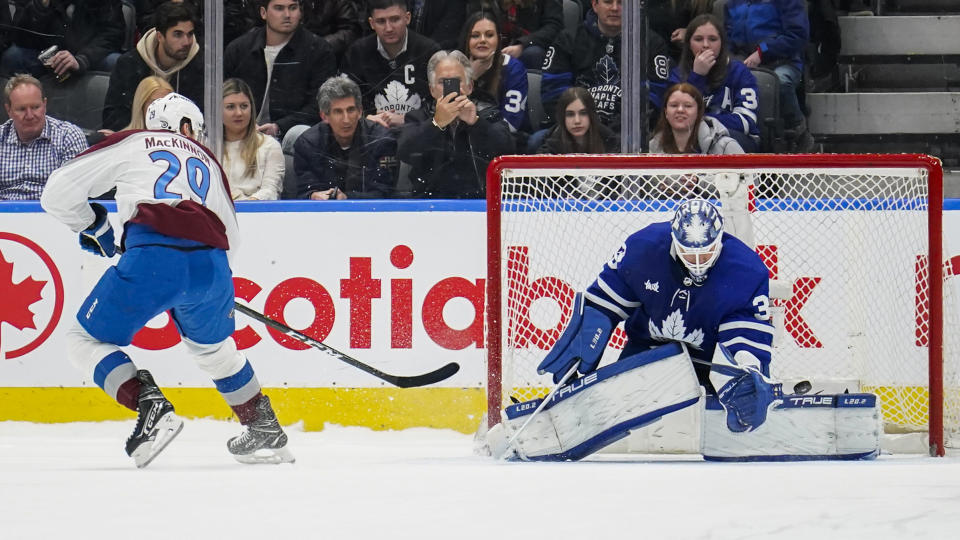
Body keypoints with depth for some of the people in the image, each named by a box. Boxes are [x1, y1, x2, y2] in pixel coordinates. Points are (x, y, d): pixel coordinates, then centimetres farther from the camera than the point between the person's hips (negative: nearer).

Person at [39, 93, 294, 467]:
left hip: (152, 259, -4)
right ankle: (265, 430, 33)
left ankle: (151, 407, -9)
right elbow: (230, 235, 32)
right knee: (212, 347, 32)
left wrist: (92, 225, 36)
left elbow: (58, 193, 18)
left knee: (85, 338, 10)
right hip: (210, 263, 4)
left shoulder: (128, 145, 22)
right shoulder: (206, 160, 32)